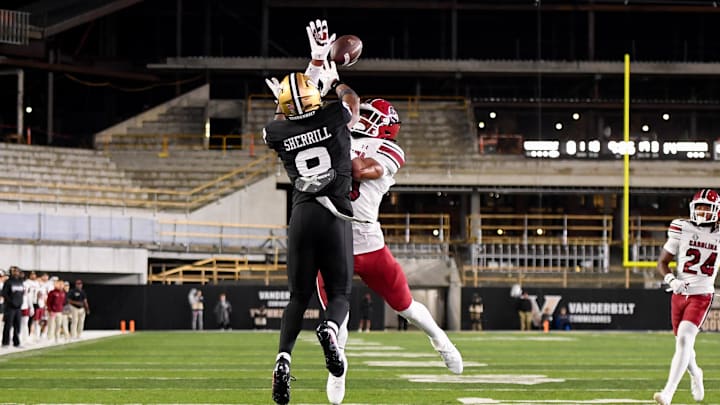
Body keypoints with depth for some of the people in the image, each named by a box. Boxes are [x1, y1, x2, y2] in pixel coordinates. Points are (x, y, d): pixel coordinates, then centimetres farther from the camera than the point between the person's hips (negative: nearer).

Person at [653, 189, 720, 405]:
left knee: (684, 340, -19)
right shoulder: (682, 229, -1)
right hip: (679, 294, 2)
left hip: (702, 295, -2)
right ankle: (695, 374, 45)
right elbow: (662, 261, 2)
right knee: (683, 343, 12)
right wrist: (671, 280, -15)